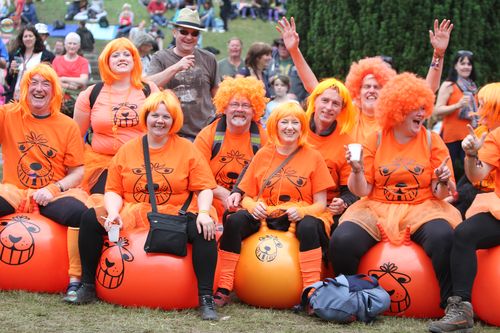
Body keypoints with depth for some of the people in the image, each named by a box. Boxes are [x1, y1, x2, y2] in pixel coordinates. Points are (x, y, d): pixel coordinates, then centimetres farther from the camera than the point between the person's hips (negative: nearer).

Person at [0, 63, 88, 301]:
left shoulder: (67, 126, 4)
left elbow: (77, 172, 3)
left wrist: (53, 189, -14)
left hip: (53, 194, -1)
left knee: (79, 212, -32)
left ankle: (75, 279, -22)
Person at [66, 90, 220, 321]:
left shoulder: (186, 149, 5)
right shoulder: (127, 149, 10)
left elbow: (204, 188, 1)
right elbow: (113, 190, 8)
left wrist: (204, 213, -18)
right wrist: (114, 213, -13)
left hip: (175, 216, -2)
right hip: (131, 214, 2)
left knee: (203, 230, -31)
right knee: (91, 218, -18)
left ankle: (206, 298, -25)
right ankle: (88, 287, -6)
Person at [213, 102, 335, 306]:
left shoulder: (313, 157, 5)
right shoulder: (263, 155, 10)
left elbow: (320, 204, 2)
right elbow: (247, 197, 12)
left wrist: (301, 211, -19)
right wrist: (253, 206, -12)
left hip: (299, 217, -2)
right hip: (264, 216, 2)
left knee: (309, 226, -36)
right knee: (235, 221, -26)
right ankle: (223, 290, -23)